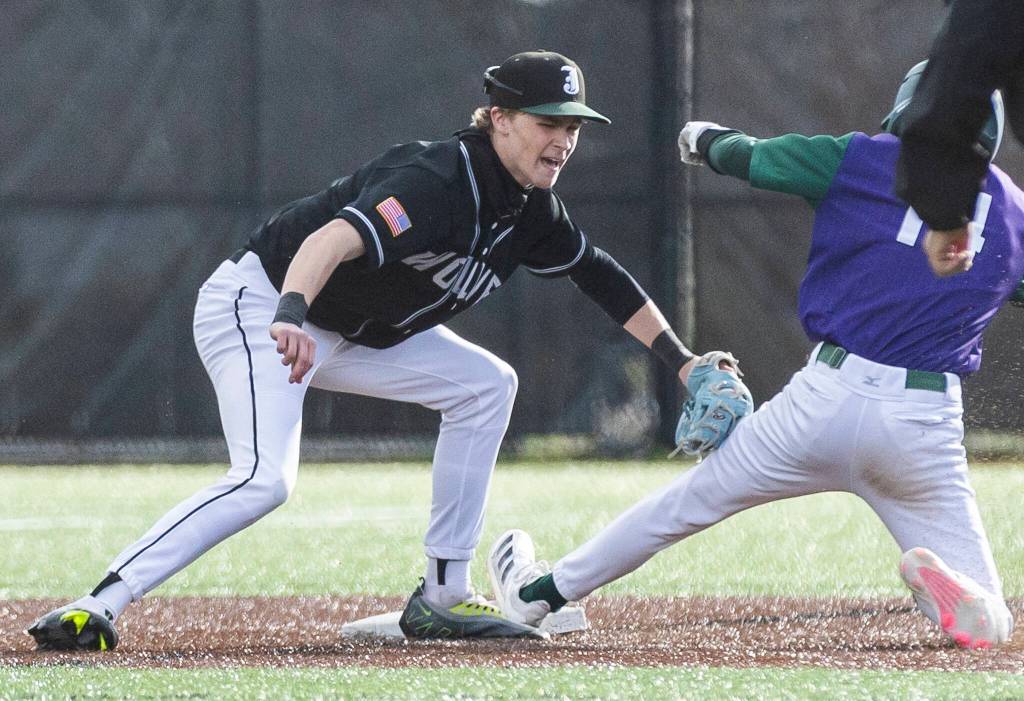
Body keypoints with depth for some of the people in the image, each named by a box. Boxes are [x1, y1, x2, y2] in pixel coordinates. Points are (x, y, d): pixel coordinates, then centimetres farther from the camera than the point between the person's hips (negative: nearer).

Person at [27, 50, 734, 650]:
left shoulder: (530, 209, 1)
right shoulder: (436, 182, -28)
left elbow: (601, 275, 16)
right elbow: (336, 237, -45)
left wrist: (682, 360, 13)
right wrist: (290, 317, -63)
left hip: (352, 333, 10)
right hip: (257, 305, -10)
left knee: (486, 385, 6)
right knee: (265, 479, -28)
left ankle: (442, 598, 8)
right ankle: (97, 607, -31)